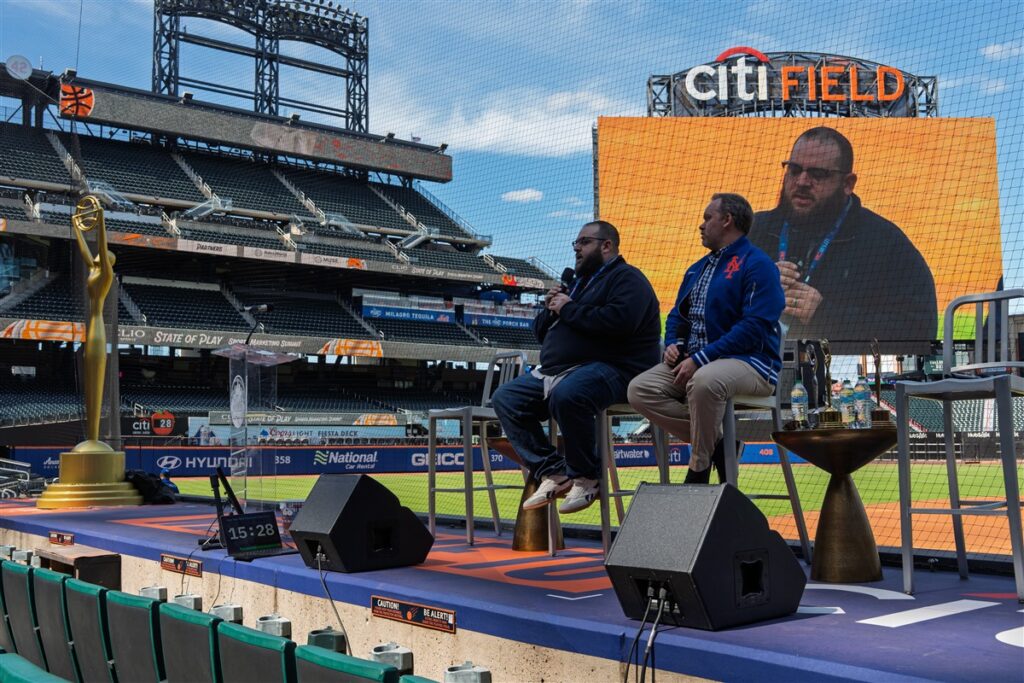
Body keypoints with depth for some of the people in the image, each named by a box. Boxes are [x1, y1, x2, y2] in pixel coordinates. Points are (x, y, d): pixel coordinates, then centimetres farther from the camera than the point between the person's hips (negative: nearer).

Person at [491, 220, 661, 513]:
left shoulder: (626, 278, -1)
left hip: (611, 369, -10)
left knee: (566, 394, -39)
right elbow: (541, 331, 31)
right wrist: (550, 310, 7)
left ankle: (585, 477, -18)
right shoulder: (577, 282, 27)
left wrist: (569, 309, -11)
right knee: (505, 398, -1)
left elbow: (618, 321, -23)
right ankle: (552, 473, -9)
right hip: (554, 372, 10)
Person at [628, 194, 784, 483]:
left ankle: (699, 469, -20)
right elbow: (677, 316, 26)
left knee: (704, 381, -40)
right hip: (693, 362, 8)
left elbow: (755, 327, -16)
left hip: (749, 362, -8)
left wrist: (701, 358, -21)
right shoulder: (698, 269, 22)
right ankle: (716, 442, -10)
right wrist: (673, 345, 2)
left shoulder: (756, 264, -5)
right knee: (640, 390, -14)